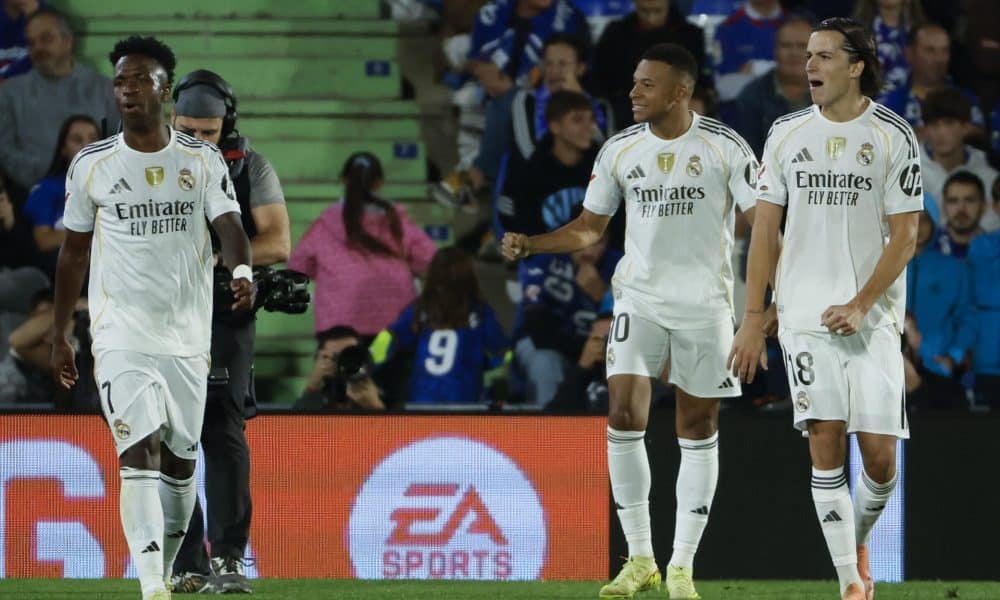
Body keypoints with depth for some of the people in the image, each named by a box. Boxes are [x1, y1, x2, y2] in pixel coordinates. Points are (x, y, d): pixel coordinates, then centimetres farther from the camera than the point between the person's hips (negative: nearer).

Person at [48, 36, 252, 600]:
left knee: (180, 464, 10)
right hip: (121, 336, -2)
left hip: (187, 337, 2)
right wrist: (60, 335, 12)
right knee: (140, 456, -17)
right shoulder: (91, 165, 4)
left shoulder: (204, 161, 3)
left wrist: (243, 270, -32)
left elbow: (229, 225, -9)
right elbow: (74, 252, 12)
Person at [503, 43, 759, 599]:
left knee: (698, 430, 3)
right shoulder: (619, 150, 2)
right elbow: (589, 227, 12)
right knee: (624, 416, -13)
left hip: (706, 303, -2)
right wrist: (531, 244, -4)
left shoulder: (725, 147, -7)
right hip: (640, 297, 2)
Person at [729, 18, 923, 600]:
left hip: (872, 315, -2)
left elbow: (904, 236, -2)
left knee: (879, 454, -5)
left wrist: (861, 306, -13)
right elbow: (765, 230, 10)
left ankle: (860, 540, 24)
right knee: (826, 443, -7)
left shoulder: (893, 136, -1)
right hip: (806, 312, 2)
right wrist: (752, 318, 6)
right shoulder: (787, 134, 7)